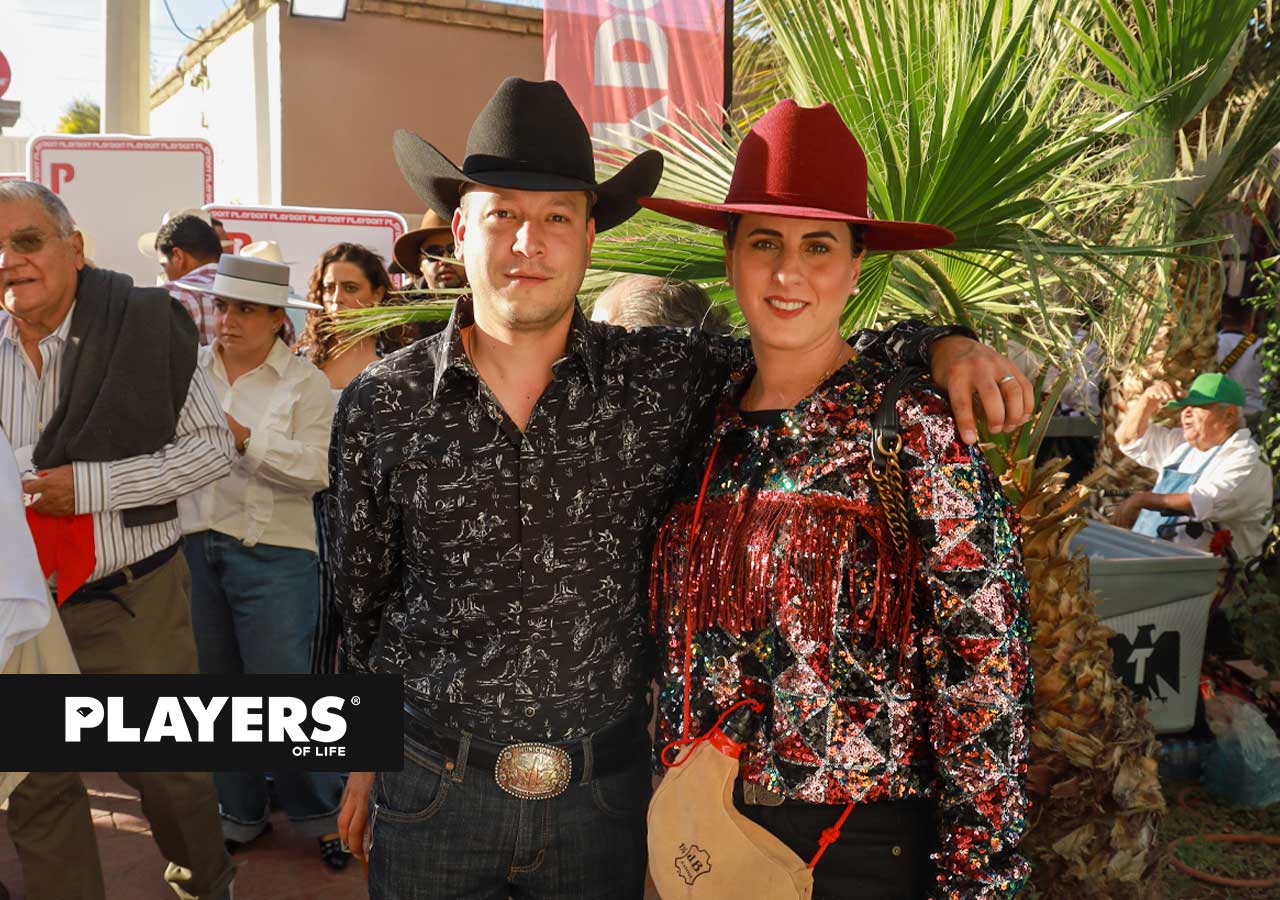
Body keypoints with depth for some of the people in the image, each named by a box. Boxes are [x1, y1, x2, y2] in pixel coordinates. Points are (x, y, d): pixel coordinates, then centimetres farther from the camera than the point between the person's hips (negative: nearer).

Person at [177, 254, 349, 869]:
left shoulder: (305, 382, -2)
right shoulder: (189, 368, 9)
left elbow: (317, 469, -14)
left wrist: (243, 437, -19)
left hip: (271, 552, -4)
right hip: (195, 546, 4)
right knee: (216, 684, 14)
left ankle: (322, 810, 18)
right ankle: (238, 809, 31)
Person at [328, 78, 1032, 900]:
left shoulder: (663, 380, -7)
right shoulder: (380, 406, -6)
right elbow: (358, 601, 5)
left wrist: (941, 347, -14)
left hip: (605, 795, 1)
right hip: (429, 792, 0)